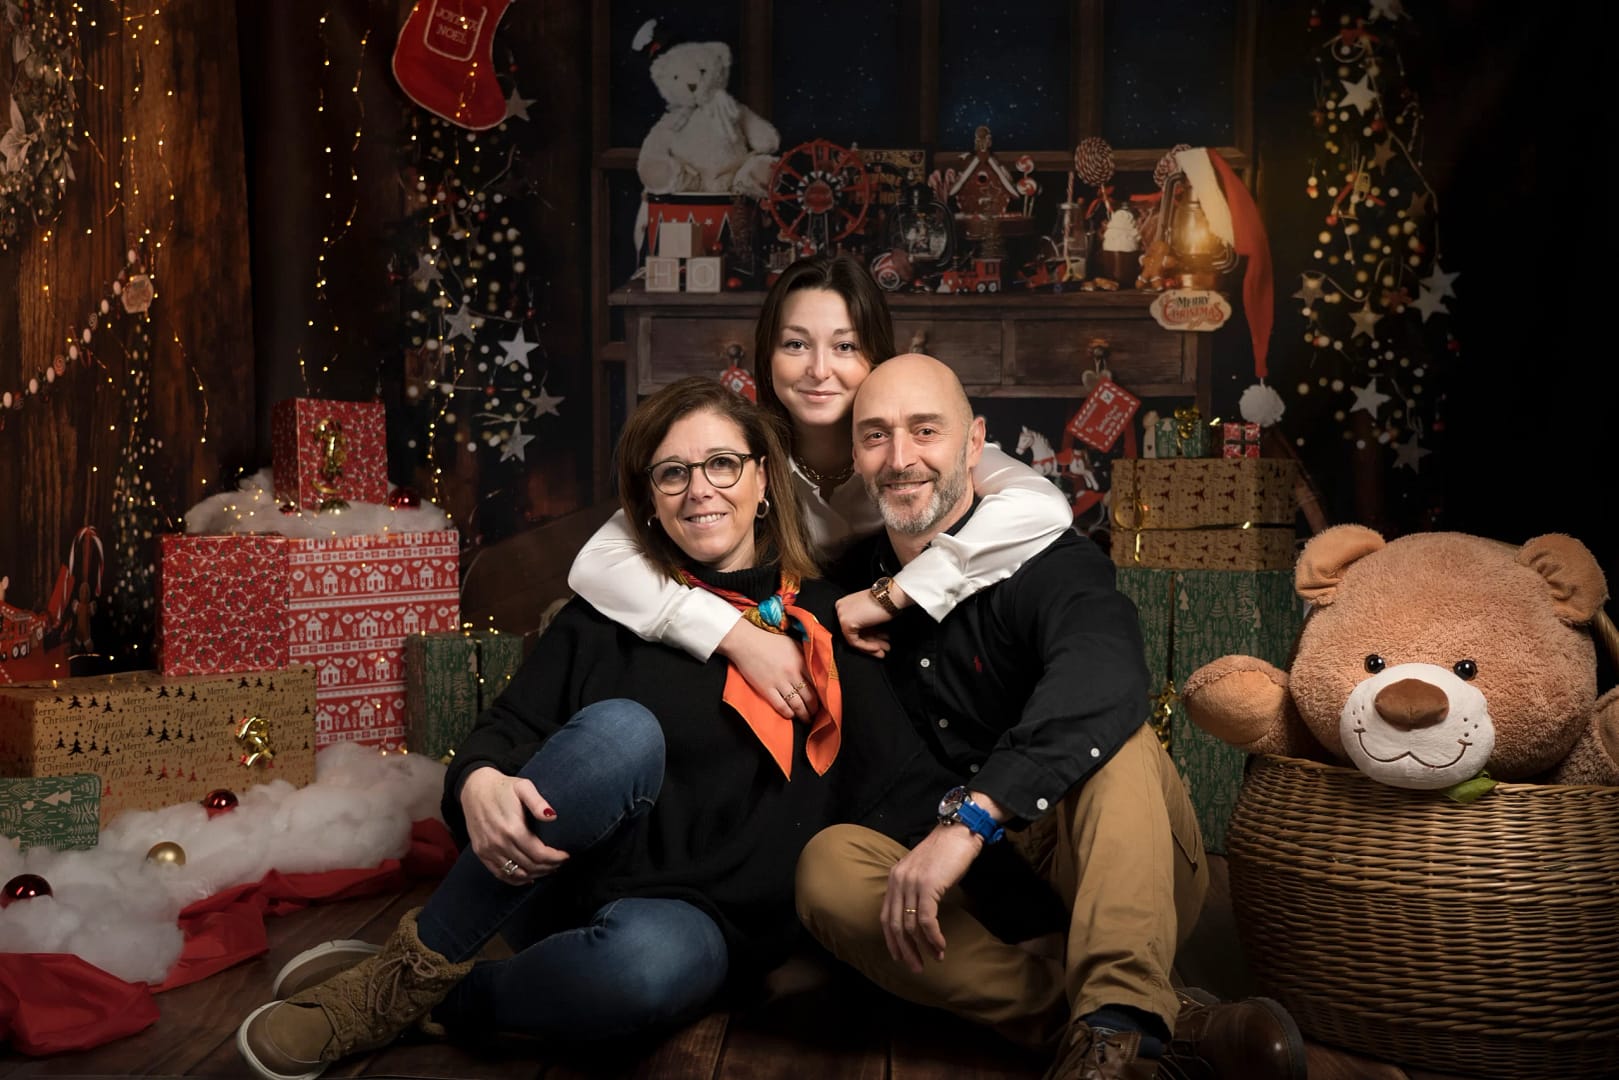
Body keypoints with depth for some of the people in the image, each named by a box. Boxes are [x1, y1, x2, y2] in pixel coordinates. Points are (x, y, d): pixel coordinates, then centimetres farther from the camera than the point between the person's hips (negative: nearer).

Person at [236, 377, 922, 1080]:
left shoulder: (830, 624, 7)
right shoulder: (610, 608, 8)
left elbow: (873, 795, 4)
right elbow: (509, 725, 1)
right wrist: (478, 780, -21)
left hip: (702, 922, 0)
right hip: (550, 884, 1)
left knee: (649, 957, -40)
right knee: (623, 731, -33)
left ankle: (436, 1000, -12)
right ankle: (413, 970, -19)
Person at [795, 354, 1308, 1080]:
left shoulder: (1044, 560, -13)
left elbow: (1103, 676, -37)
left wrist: (970, 815, -47)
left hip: (1119, 863, -3)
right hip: (983, 889, 4)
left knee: (1115, 742, -31)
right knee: (829, 865, -25)